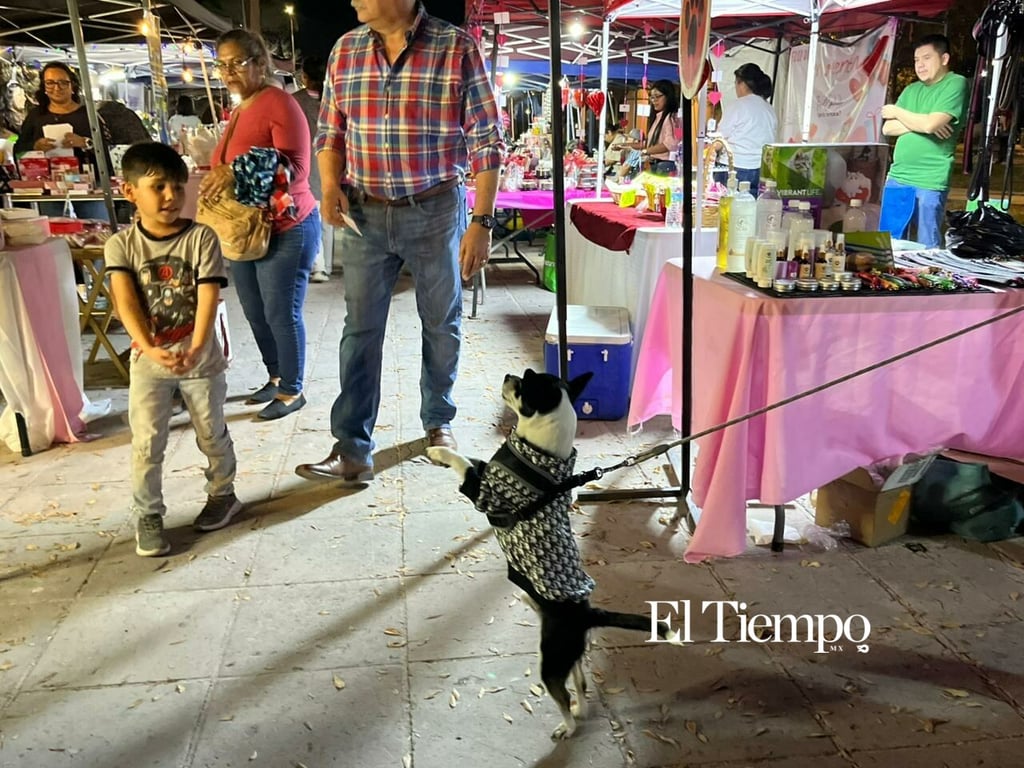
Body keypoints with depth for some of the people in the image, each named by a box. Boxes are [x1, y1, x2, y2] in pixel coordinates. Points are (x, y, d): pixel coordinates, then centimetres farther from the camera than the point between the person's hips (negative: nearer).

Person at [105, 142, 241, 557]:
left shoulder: (201, 238, -8)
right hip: (148, 361, 1)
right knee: (146, 443, 2)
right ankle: (148, 516, 17)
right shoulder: (121, 244, -4)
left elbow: (208, 298, -16)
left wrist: (196, 349, -30)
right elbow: (126, 303, -15)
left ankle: (222, 493, 36)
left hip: (200, 358, 0)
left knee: (212, 434, 13)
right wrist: (150, 349, -30)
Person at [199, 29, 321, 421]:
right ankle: (276, 377, 32)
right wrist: (217, 176, 5)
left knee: (282, 314, -1)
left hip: (284, 229, -9)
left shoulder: (279, 103, -13)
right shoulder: (239, 109, 14)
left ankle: (292, 391, 14)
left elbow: (295, 169, -24)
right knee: (255, 313, 15)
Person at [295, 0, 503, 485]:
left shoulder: (456, 48, -8)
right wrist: (330, 186, -7)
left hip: (436, 211, -2)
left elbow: (486, 142, -9)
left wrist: (482, 221, -14)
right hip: (364, 214, 3)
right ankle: (352, 452, 7)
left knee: (442, 326, 12)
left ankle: (437, 421, 33)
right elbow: (331, 132, 12)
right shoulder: (345, 50, 4)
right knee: (360, 330, 1)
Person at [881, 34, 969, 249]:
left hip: (929, 183, -6)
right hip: (897, 178, 7)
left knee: (927, 249, -1)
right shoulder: (911, 90, 15)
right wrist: (918, 123, -10)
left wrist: (898, 112, -1)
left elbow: (930, 124, -17)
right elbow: (888, 128, 7)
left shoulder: (956, 84, -5)